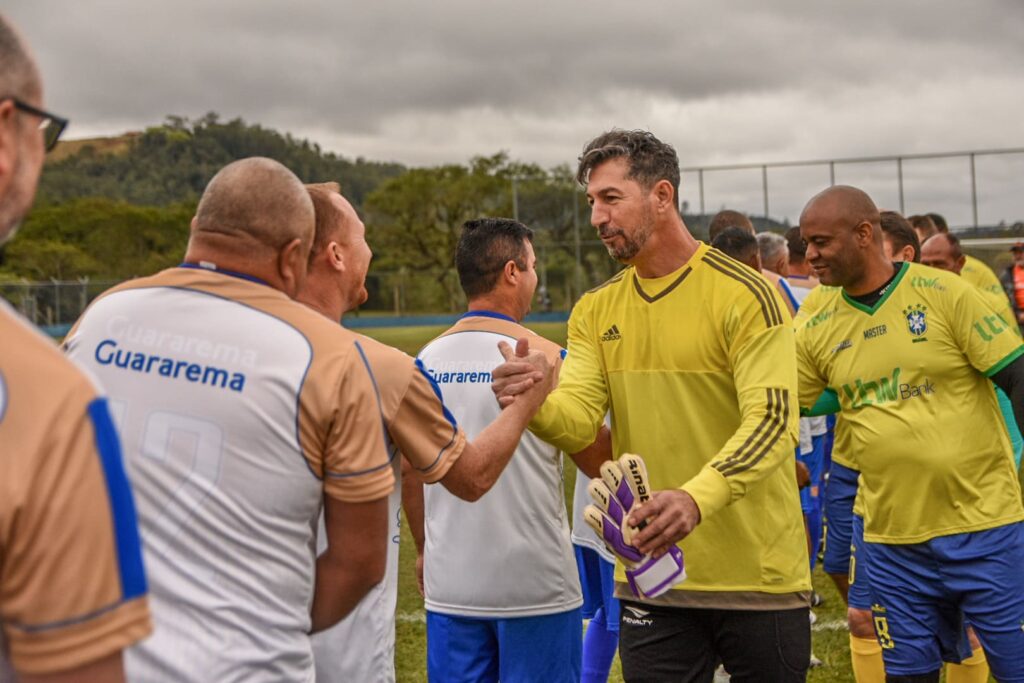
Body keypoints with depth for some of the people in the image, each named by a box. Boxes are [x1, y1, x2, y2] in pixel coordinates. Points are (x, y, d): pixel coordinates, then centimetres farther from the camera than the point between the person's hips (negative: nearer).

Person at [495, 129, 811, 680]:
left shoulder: (745, 295, -10)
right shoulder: (595, 312, 7)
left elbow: (773, 422, -20)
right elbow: (579, 421, -3)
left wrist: (696, 498, -36)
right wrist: (535, 405, -27)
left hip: (756, 573, -4)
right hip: (648, 578, 4)